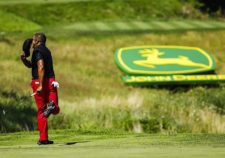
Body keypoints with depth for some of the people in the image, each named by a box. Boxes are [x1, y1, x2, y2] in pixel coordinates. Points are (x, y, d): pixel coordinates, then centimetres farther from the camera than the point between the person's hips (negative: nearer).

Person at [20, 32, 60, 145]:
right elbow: (30, 65, 27)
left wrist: (40, 85, -26)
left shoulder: (37, 51, -8)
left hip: (39, 82, -6)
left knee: (41, 112, 2)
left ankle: (43, 139, -3)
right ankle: (51, 106, -30)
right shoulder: (46, 51, 20)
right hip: (51, 81, 6)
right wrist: (24, 58, 10)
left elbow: (41, 67, -23)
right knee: (56, 110, 7)